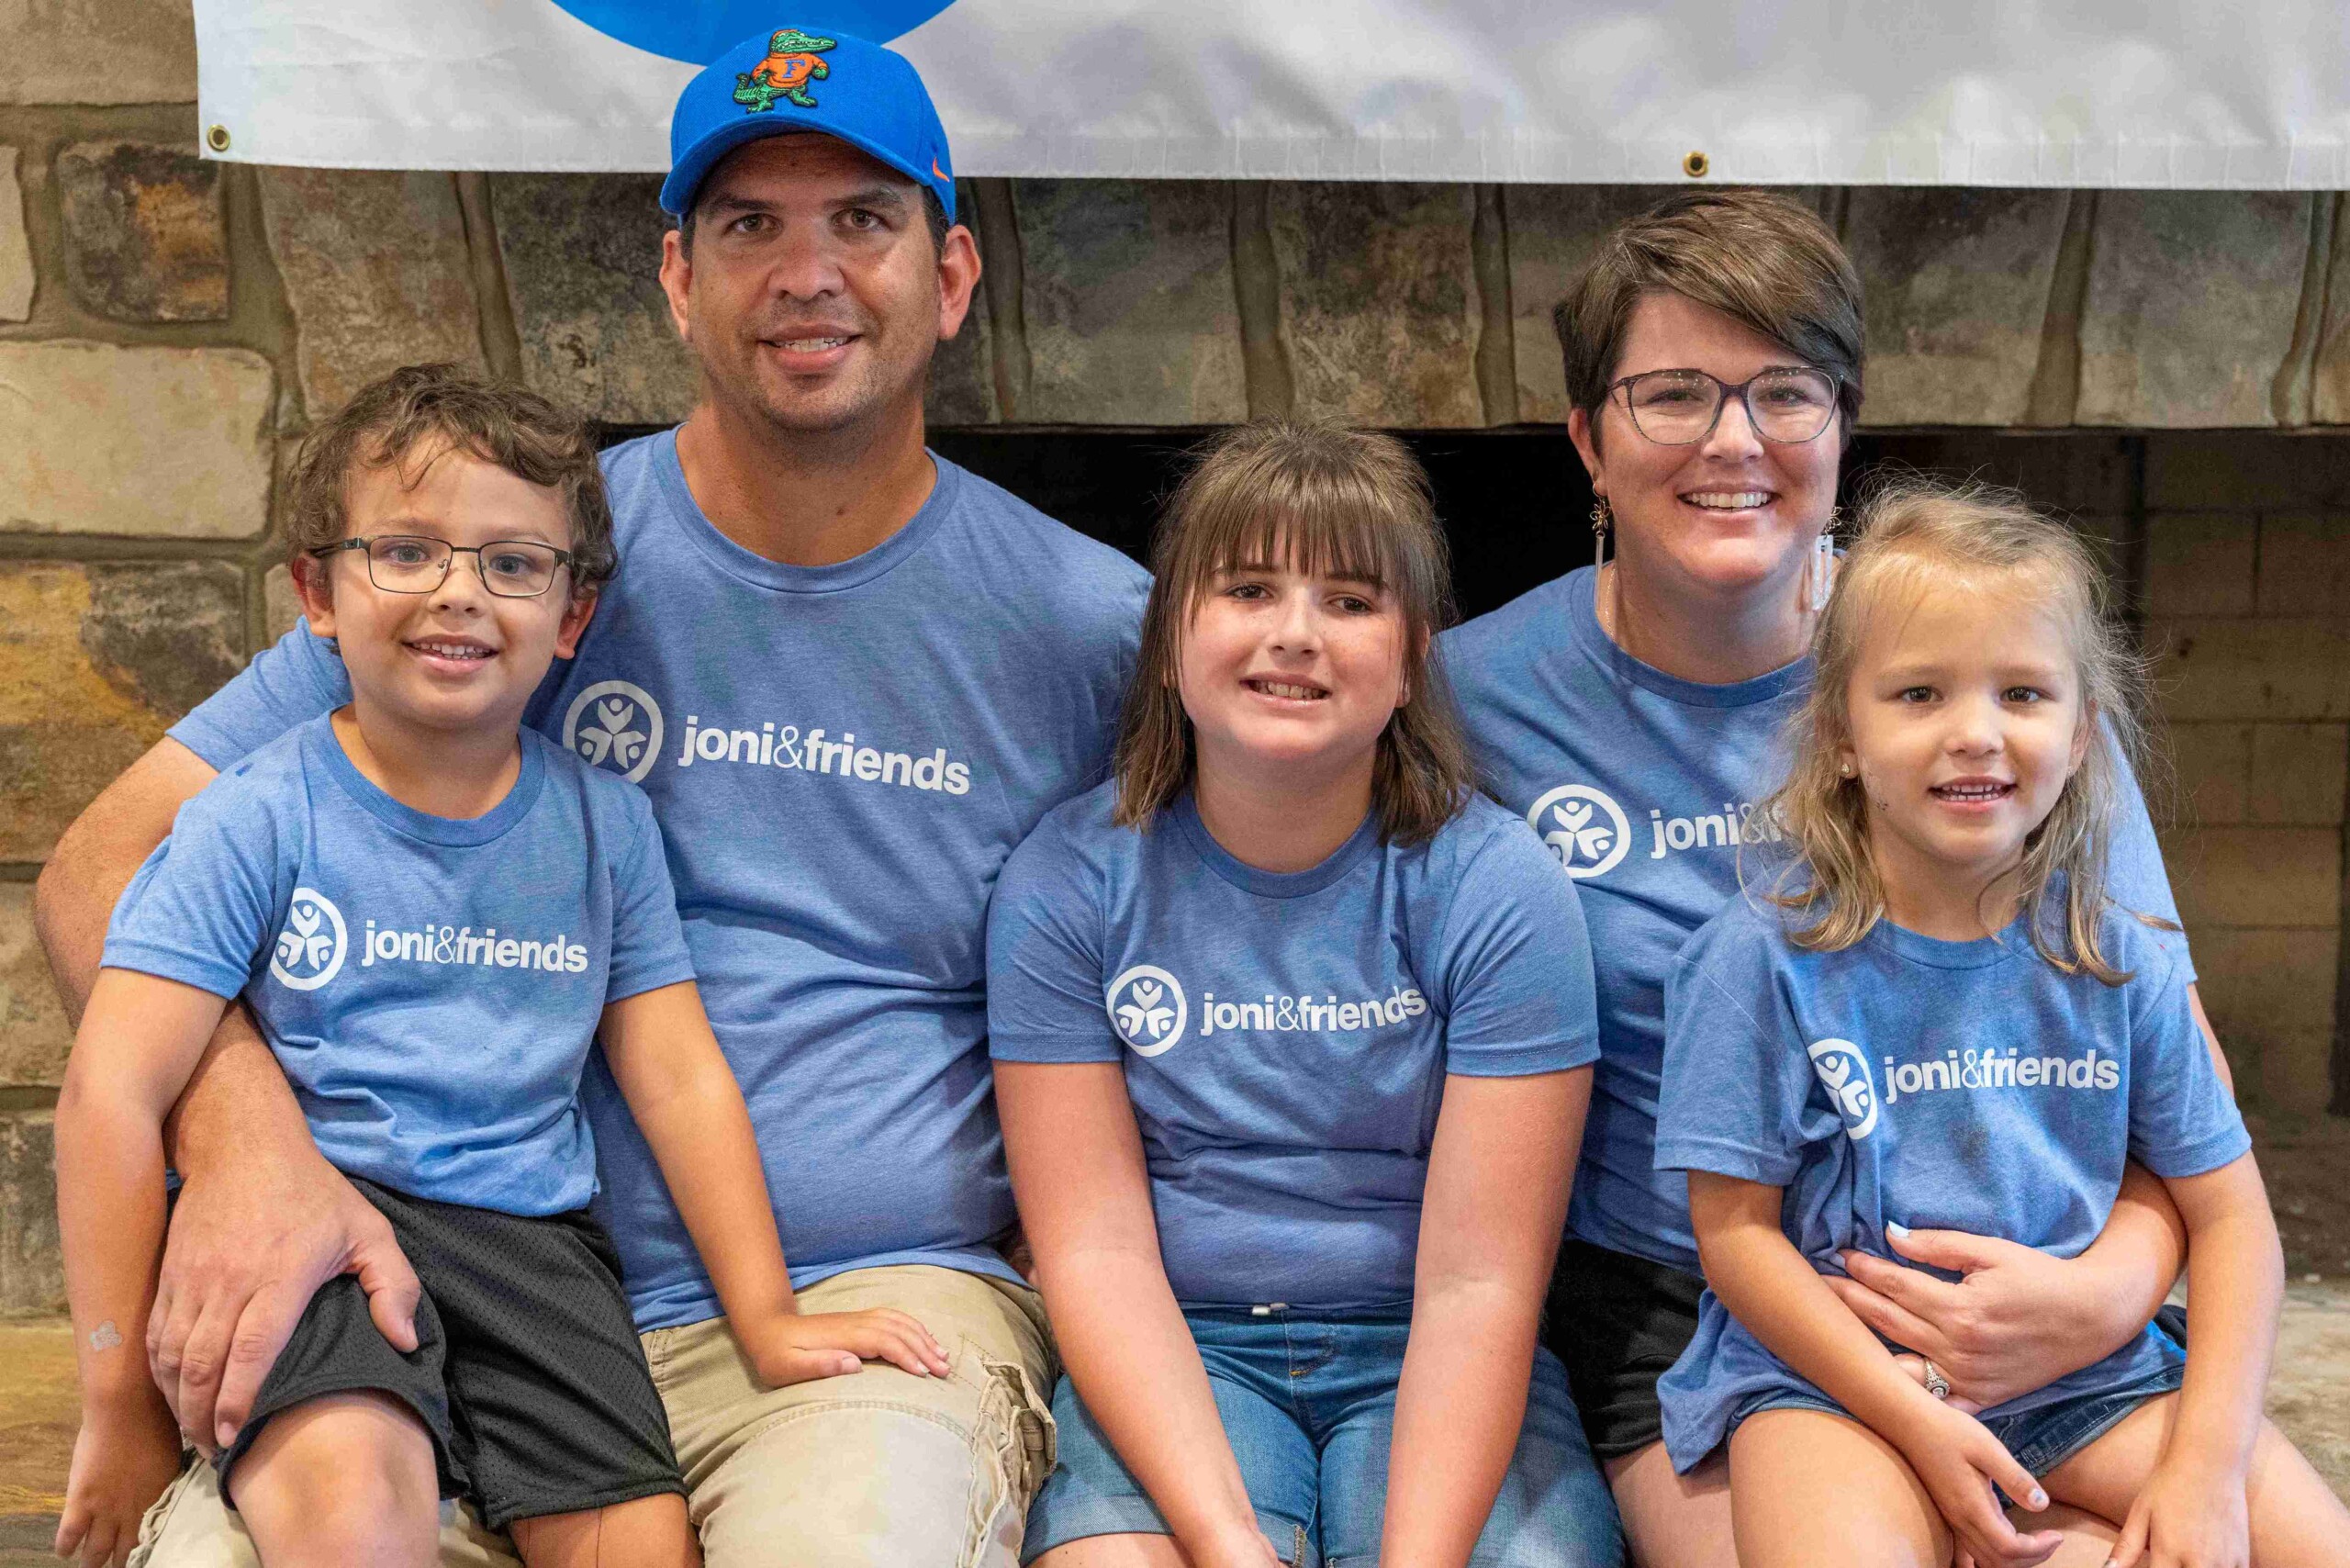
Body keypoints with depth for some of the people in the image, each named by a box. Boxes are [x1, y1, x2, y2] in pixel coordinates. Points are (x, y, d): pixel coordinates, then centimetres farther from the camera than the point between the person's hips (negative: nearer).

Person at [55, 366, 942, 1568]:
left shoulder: (604, 823, 7)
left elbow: (679, 1078, 11)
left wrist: (767, 1318, 8)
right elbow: (113, 1089, -7)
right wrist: (123, 1401, -8)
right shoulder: (260, 817, -4)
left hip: (528, 1234, 4)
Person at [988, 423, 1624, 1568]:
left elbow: (1478, 1279, -11)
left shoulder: (1497, 888, -6)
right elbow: (1096, 1249, -7)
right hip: (1175, 1361, 0)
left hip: (1422, 1368, 1)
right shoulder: (1066, 881, -3)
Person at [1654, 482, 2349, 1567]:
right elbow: (1735, 1232, -8)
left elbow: (2230, 1222, 5)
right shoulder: (1766, 958, -8)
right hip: (1833, 1372, -3)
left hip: (2087, 1373, 4)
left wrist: (2205, 1465, -8)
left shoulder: (2121, 967, 2)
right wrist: (1918, 1424, -16)